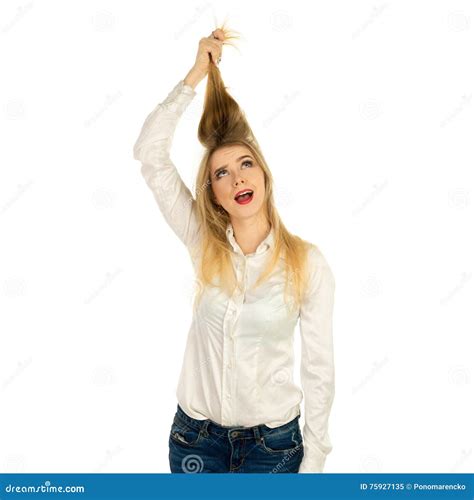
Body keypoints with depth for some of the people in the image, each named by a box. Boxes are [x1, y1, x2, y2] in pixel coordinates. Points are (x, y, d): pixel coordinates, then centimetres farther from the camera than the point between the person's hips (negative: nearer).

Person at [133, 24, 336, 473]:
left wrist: (314, 461, -5)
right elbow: (149, 154, -11)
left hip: (273, 439, -2)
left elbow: (319, 369, -7)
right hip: (195, 432, 2)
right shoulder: (203, 244, -6)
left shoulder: (308, 263, -11)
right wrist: (197, 73, -11)